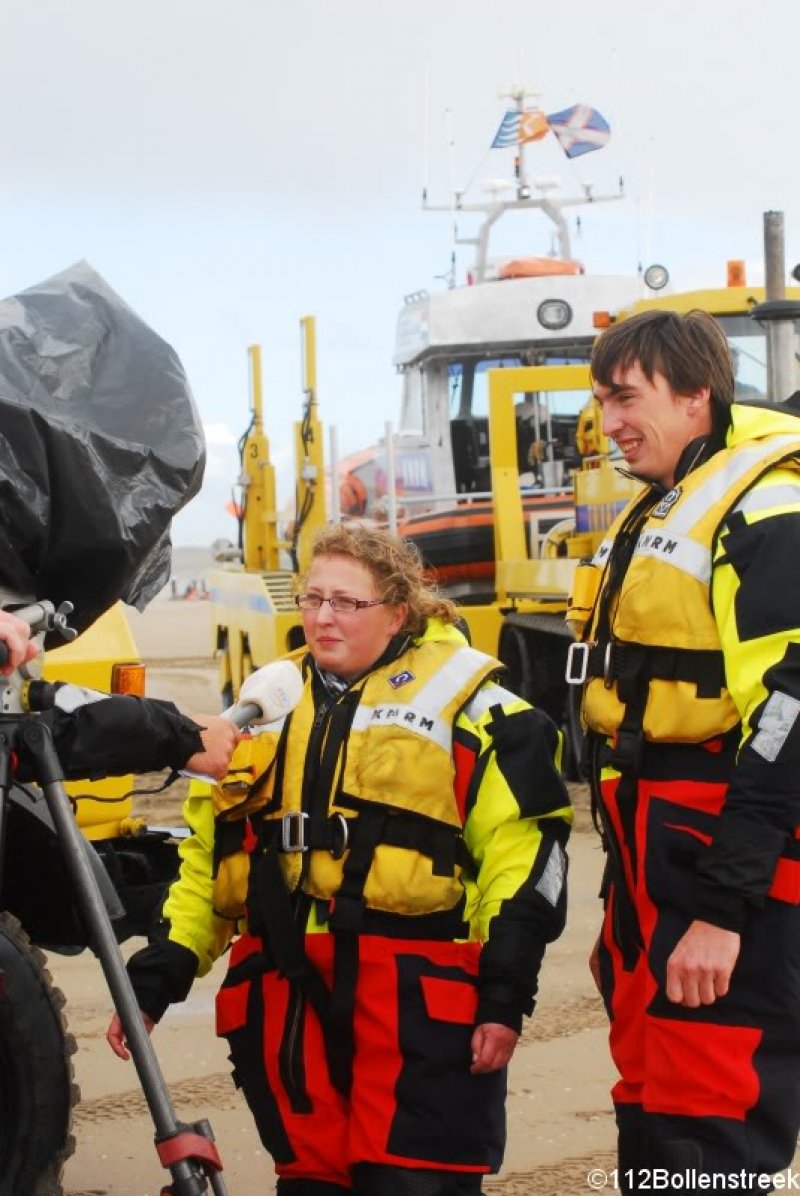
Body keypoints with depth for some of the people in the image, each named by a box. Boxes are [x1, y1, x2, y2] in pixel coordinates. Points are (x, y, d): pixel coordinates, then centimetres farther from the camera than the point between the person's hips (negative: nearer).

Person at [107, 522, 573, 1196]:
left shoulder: (463, 701, -2)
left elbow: (521, 851, -6)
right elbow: (208, 851, 18)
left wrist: (506, 995, -11)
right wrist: (155, 978, 12)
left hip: (417, 1002, -5)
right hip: (287, 1002, 6)